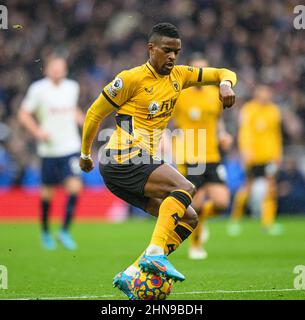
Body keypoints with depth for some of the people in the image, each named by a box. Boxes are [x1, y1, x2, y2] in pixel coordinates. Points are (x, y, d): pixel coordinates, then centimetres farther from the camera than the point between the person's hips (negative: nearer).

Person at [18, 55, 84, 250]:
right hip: (49, 149, -2)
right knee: (48, 192, 7)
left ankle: (65, 231, -2)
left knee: (75, 187, -14)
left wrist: (85, 122, 7)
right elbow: (24, 114, -1)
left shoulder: (72, 87, 6)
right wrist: (38, 132, -15)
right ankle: (46, 232, 27)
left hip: (71, 147, 2)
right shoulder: (38, 89, -6)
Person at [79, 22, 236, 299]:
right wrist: (85, 154, 10)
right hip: (123, 161, -8)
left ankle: (131, 275, -6)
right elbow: (95, 113, 1)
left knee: (188, 219, 1)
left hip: (144, 165, 8)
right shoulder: (132, 78, -8)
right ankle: (155, 254, -37)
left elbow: (224, 73, 21)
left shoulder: (178, 76, 13)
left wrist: (226, 84, -4)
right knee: (186, 188, -26)